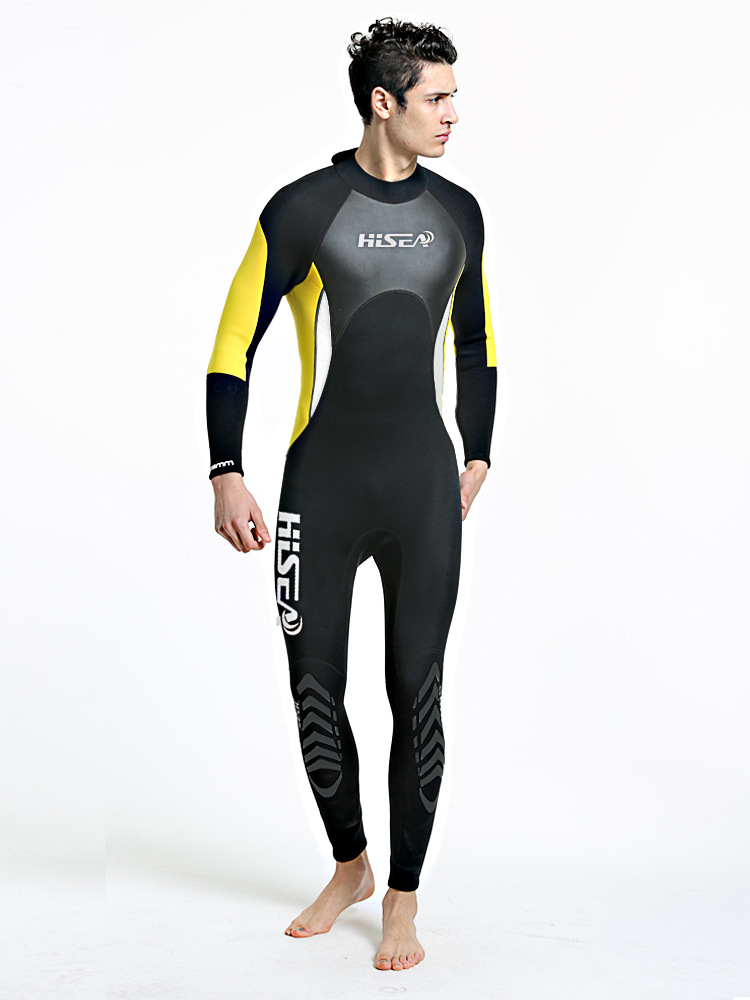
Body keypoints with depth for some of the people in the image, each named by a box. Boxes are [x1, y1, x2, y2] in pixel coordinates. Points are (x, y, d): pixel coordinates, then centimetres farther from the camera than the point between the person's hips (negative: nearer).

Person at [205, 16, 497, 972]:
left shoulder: (457, 212, 8)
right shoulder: (303, 209, -5)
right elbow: (234, 344, -4)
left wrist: (477, 458, 20)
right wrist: (226, 474, -11)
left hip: (424, 486, 2)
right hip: (321, 487, -2)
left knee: (417, 696, 1)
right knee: (314, 694, 5)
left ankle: (403, 897, 16)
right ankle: (348, 866, 28)